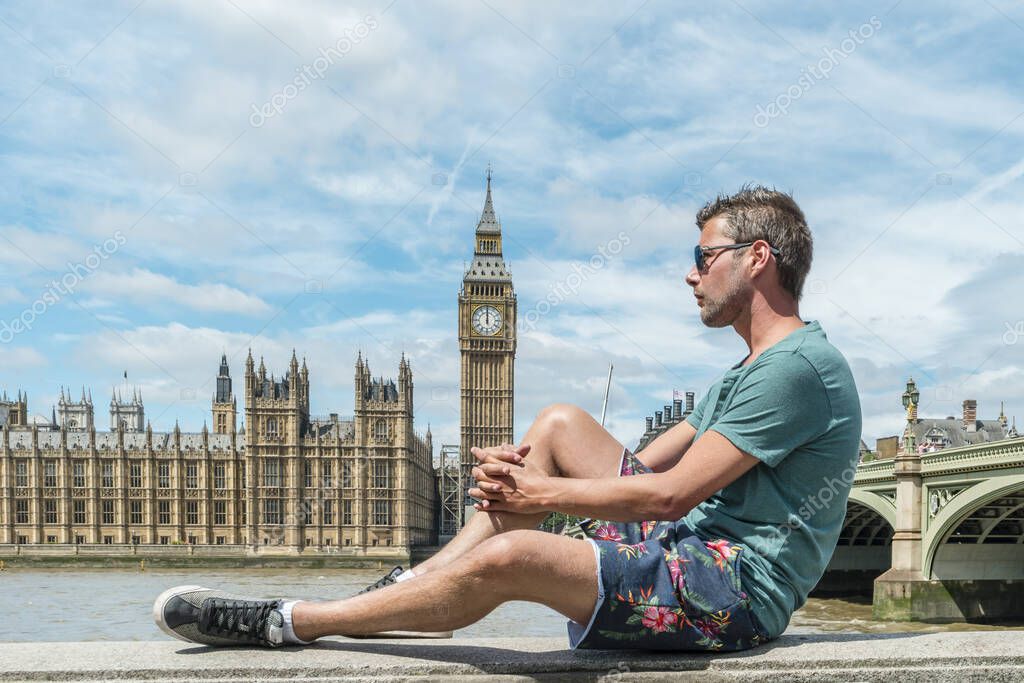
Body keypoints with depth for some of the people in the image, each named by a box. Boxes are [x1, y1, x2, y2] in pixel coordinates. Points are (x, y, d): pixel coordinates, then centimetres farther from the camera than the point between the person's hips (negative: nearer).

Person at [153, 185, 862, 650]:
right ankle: (417, 582, 5)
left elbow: (670, 495, -19)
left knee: (509, 557, -27)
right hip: (691, 547, 10)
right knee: (559, 424, 8)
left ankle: (286, 623, -10)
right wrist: (520, 465, -1)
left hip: (737, 588, -10)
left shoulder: (798, 365, -14)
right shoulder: (747, 373, 19)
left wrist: (537, 493, -11)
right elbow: (644, 465, 13)